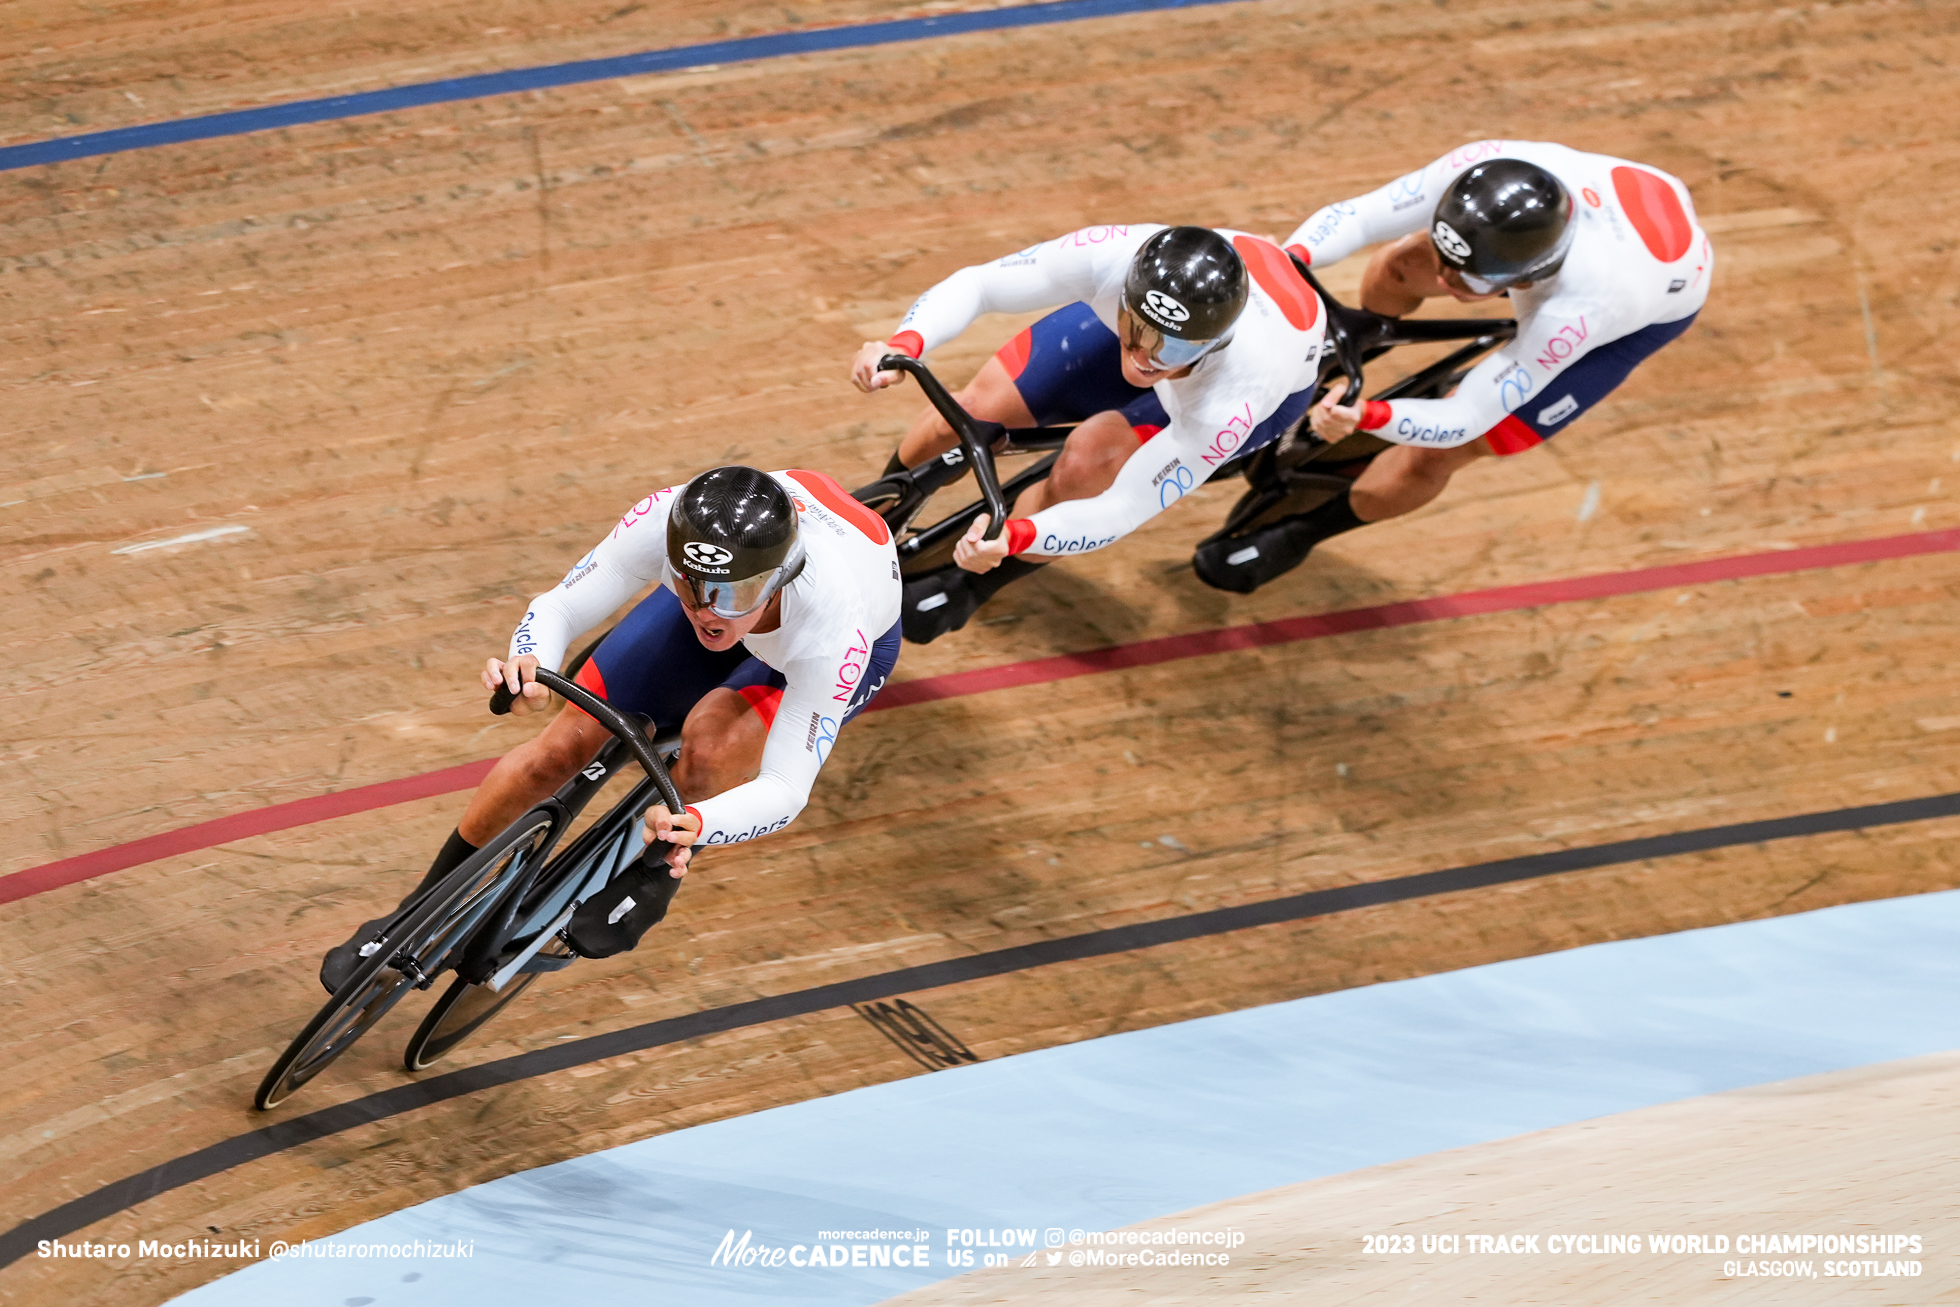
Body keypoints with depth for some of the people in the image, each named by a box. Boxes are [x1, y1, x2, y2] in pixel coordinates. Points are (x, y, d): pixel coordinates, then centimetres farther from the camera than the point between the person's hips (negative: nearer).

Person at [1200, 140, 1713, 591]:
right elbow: (1351, 216, -31)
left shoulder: (1576, 310, -45)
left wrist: (1365, 418, -54)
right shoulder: (1482, 171, -37)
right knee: (1397, 269, -3)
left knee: (1436, 454, -9)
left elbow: (1460, 423, -37)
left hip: (1652, 313, -5)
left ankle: (1298, 534, 18)